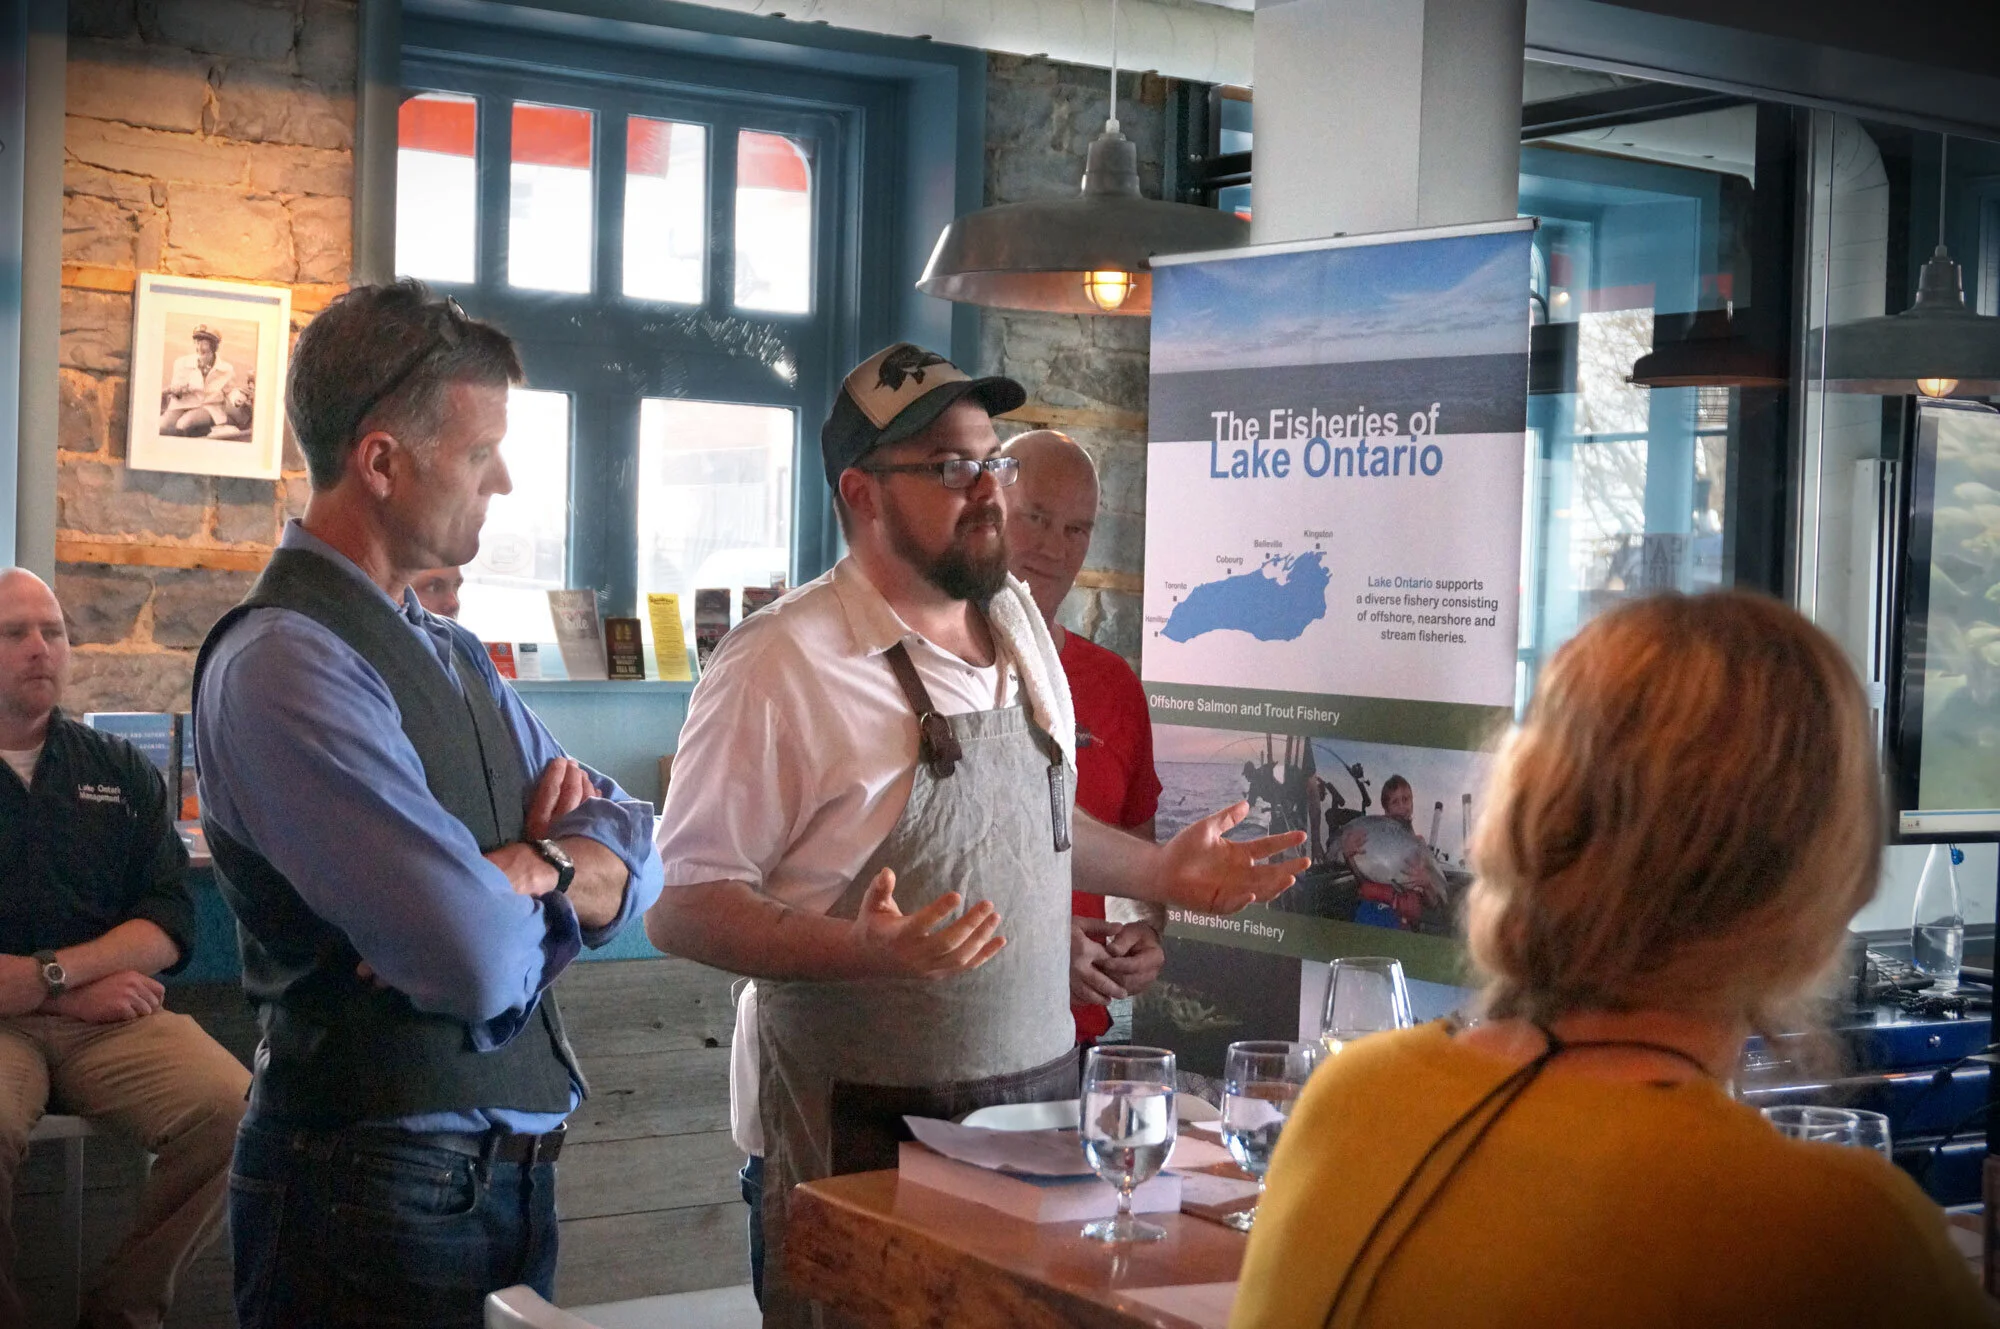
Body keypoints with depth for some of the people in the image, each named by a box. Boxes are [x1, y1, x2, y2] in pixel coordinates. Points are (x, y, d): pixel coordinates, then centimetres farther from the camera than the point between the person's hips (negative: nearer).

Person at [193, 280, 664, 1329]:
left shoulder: (453, 657, 12)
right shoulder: (284, 664, -19)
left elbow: (633, 848, 7)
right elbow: (480, 961, -26)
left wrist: (536, 868, -15)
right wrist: (531, 882, -3)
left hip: (511, 1164, 8)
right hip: (375, 1192, -8)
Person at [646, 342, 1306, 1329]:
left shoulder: (1018, 621, 9)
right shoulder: (779, 663, -14)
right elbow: (680, 906, -16)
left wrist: (1157, 873, 13)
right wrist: (865, 951, -29)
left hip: (1040, 1090, 6)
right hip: (866, 1132, -6)